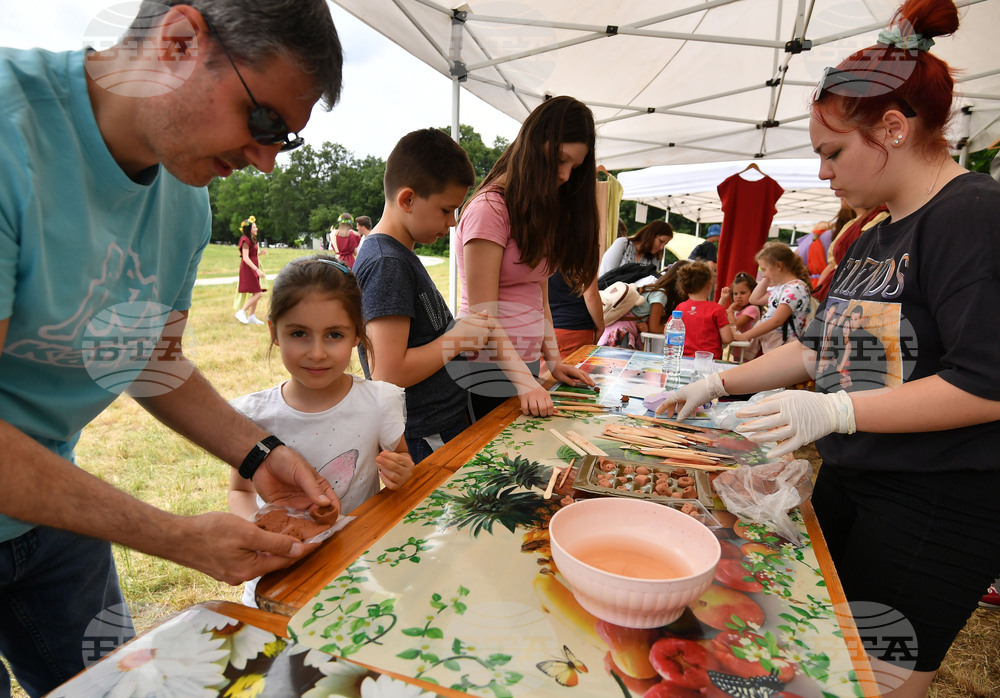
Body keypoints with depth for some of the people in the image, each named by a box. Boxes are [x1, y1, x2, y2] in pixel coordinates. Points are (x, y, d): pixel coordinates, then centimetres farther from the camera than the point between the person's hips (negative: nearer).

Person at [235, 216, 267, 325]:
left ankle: (252, 317, 12)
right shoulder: (245, 240, -13)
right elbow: (245, 258, -20)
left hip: (253, 269, 10)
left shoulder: (252, 239, 17)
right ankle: (241, 312, -8)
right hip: (248, 269, -10)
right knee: (258, 293, -14)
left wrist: (260, 253, 6)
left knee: (256, 294, 8)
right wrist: (257, 269, -26)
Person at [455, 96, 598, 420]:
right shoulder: (489, 209, -15)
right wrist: (525, 383, -25)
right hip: (491, 370, -8)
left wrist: (554, 361, 4)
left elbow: (539, 297, 12)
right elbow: (482, 314, -19)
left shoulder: (542, 211, 13)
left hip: (527, 364, 8)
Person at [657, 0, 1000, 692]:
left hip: (937, 504, -8)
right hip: (848, 478, 8)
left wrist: (833, 410, -24)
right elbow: (818, 347, 13)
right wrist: (718, 383, 9)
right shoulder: (873, 240, 11)